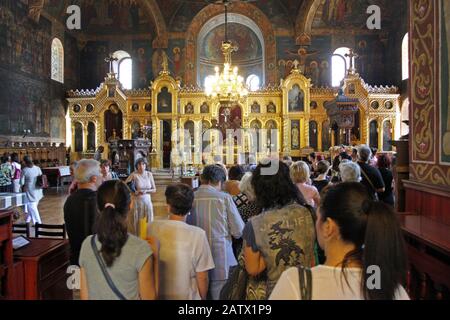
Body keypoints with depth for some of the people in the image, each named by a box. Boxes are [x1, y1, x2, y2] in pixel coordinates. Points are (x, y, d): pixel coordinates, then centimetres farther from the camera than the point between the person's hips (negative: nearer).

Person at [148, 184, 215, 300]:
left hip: (157, 295, 2)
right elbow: (202, 277, -14)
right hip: (186, 295, -2)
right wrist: (203, 297, 4)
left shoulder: (152, 228, -14)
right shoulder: (198, 235, -21)